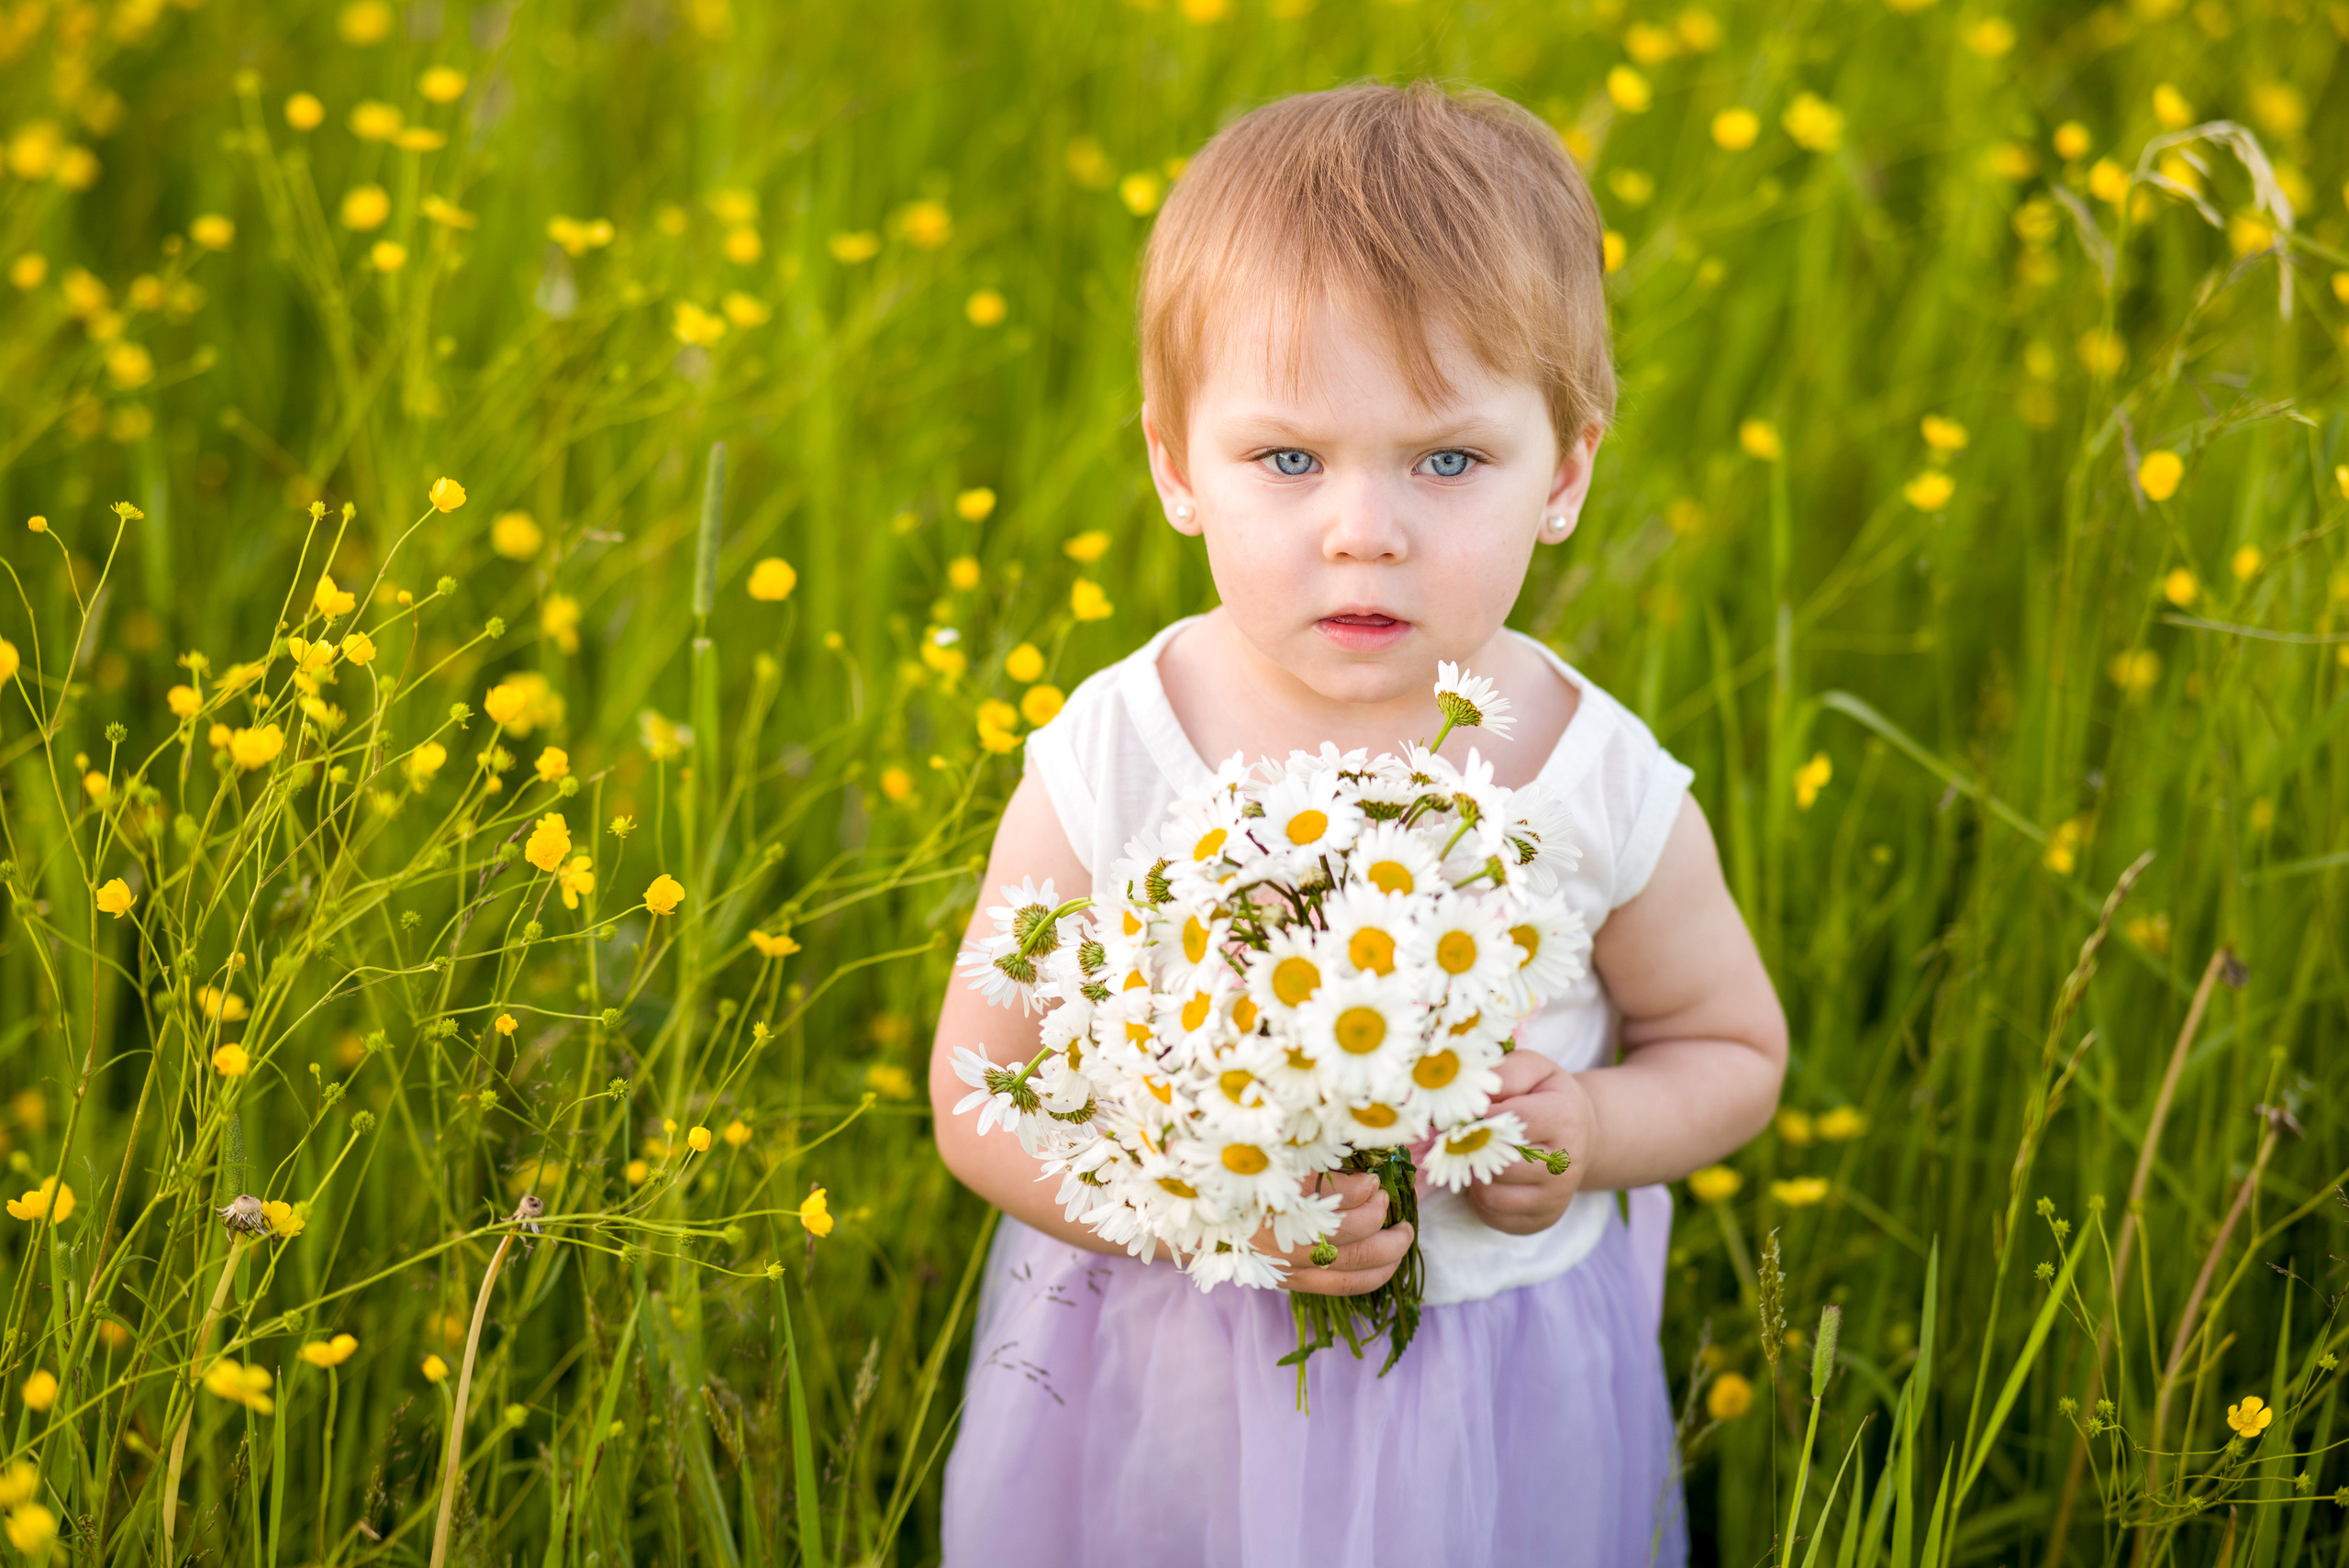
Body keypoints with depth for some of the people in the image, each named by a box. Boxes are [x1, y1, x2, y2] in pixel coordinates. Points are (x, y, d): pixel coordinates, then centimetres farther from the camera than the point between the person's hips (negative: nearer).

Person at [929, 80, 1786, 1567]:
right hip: (1156, 1387, -1)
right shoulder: (1102, 774, -18)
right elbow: (984, 1100, -9)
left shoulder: (1608, 793, -15)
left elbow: (1733, 1049, 3)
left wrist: (1595, 1131, -18)